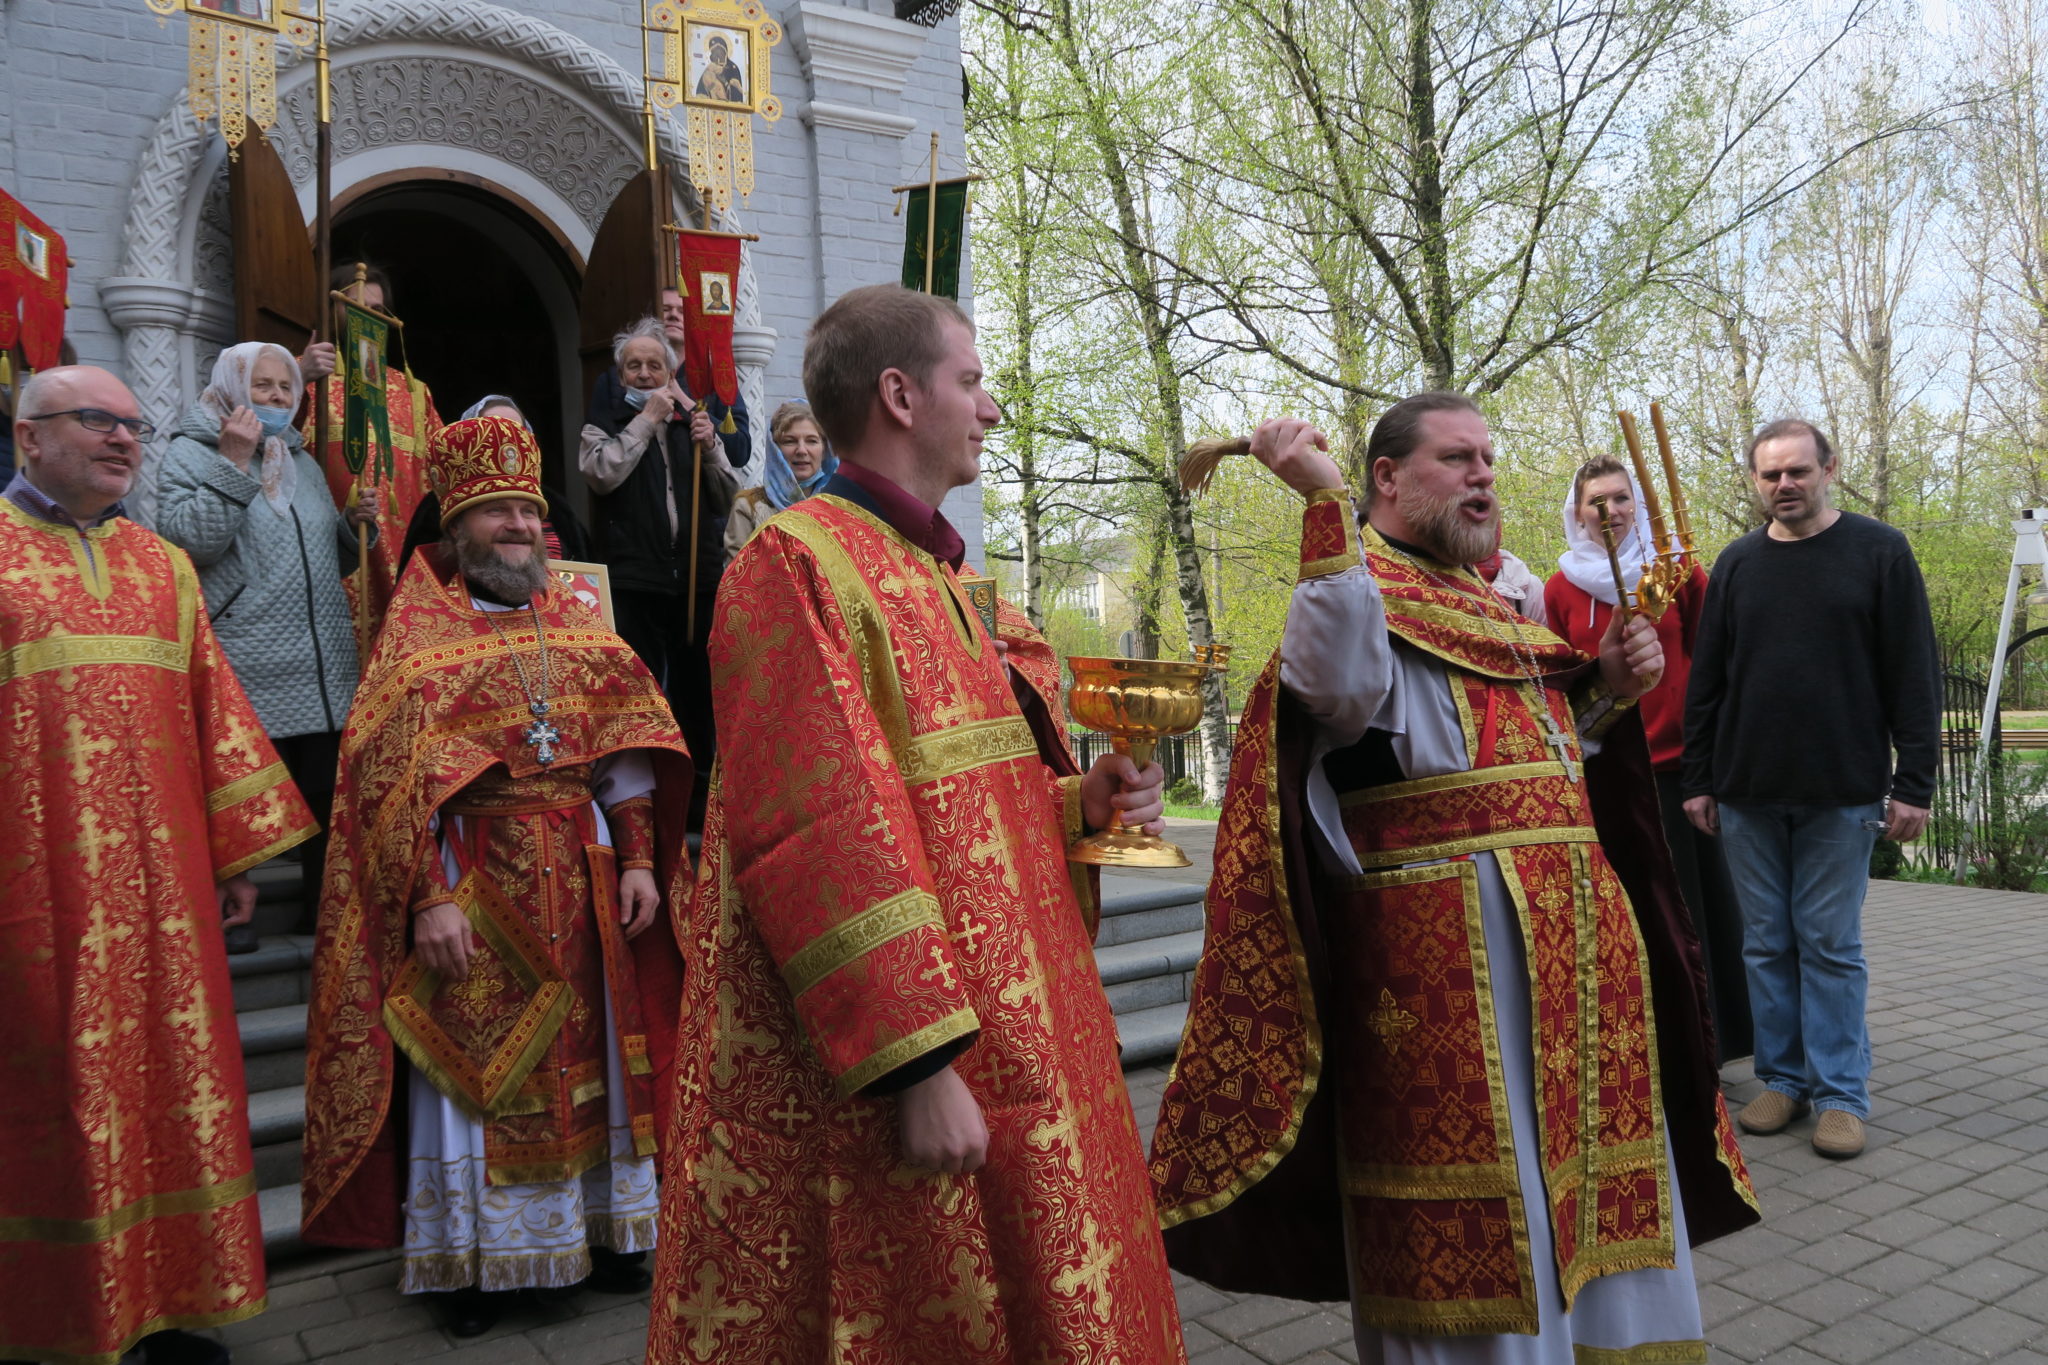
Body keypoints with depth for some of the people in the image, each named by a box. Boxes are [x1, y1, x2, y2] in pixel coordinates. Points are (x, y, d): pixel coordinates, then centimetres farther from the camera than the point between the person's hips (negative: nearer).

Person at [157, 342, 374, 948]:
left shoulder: (302, 461, 19)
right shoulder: (192, 454, 0)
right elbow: (185, 541, -16)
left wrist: (353, 526, 3)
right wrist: (234, 462, -17)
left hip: (325, 671, 6)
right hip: (245, 676, -6)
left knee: (326, 795, 11)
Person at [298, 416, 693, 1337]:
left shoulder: (574, 623, 10)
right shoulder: (419, 630, -1)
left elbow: (624, 747, 8)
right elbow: (394, 775, -8)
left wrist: (638, 859, -1)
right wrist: (430, 898, -17)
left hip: (583, 878, 4)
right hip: (476, 875, -3)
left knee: (591, 1053, 10)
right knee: (476, 1064, 5)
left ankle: (600, 1231, 26)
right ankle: (476, 1260, 21)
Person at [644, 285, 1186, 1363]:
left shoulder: (934, 573, 14)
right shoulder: (796, 566, -14)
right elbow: (820, 840, -22)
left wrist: (1079, 798, 2)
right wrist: (917, 1066, -24)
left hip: (1002, 1030, 9)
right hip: (874, 1070, -9)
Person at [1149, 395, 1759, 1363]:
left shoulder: (1496, 601, 19)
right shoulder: (1361, 586, -6)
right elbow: (1343, 686, -30)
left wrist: (1607, 686, 9)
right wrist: (1324, 501, -26)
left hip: (1573, 940, 8)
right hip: (1441, 950, -8)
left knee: (1593, 1187, 18)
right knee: (1475, 1232, 2)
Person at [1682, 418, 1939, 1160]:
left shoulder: (1879, 552, 0)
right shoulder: (1737, 564, 9)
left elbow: (1913, 676, -3)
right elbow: (1705, 681, 10)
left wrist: (1913, 781, -8)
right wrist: (1699, 779, 6)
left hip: (1841, 793, -3)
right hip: (1748, 793, 3)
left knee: (1831, 945, 3)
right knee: (1767, 944, 8)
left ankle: (1841, 1093, 13)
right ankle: (1783, 1078, 20)